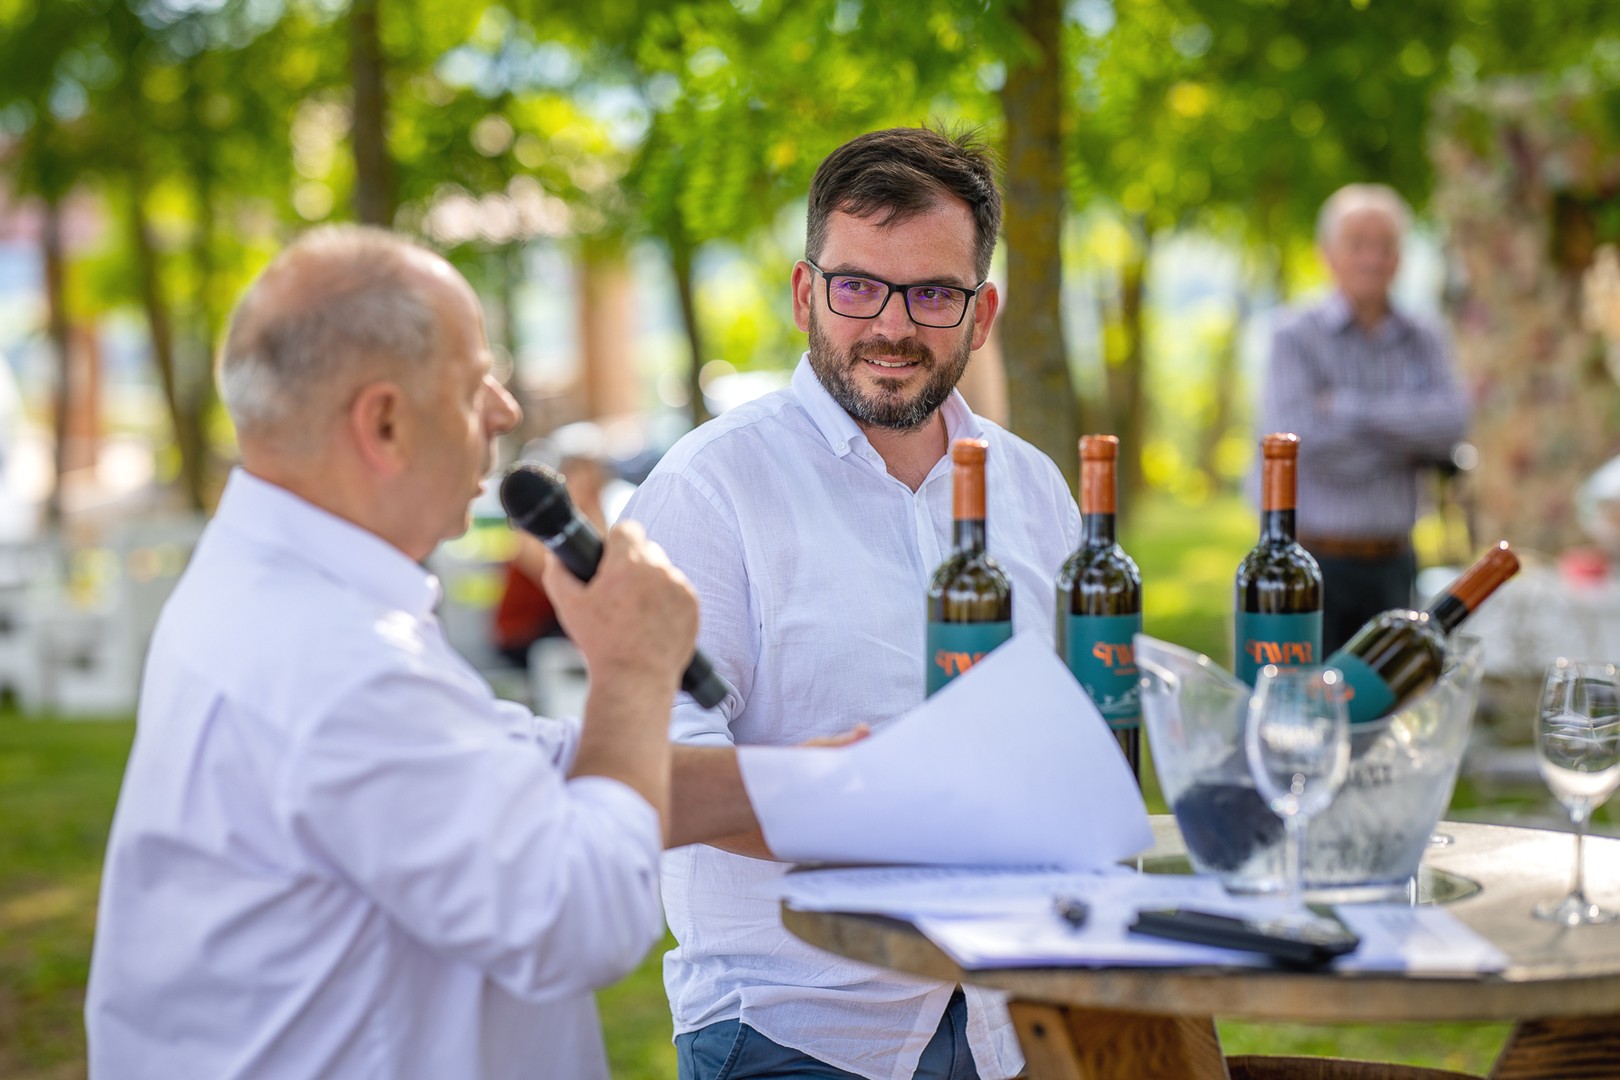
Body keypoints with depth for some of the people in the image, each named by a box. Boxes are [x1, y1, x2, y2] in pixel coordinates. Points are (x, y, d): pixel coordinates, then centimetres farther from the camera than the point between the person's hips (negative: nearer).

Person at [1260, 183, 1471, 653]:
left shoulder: (1422, 342, 10)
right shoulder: (1295, 337, -4)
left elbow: (1451, 422, -9)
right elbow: (1311, 447, -16)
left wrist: (1350, 408, -14)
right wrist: (1410, 436, -7)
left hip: (1390, 564, 4)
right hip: (1312, 562, -4)